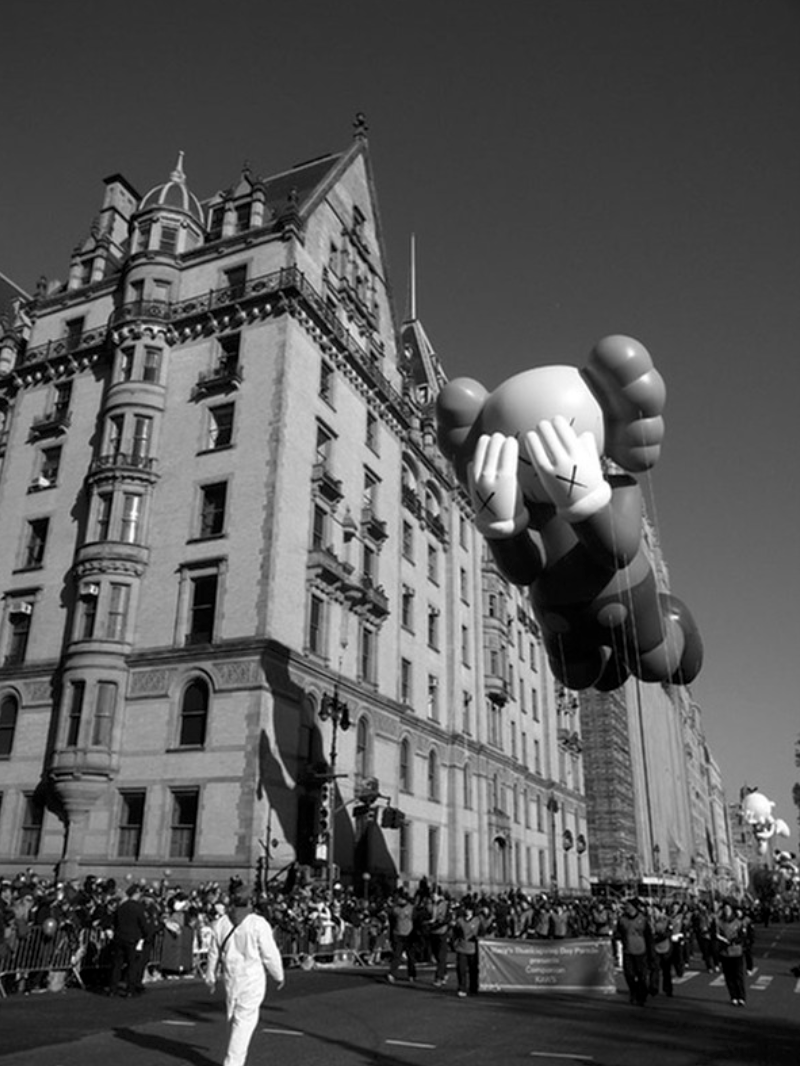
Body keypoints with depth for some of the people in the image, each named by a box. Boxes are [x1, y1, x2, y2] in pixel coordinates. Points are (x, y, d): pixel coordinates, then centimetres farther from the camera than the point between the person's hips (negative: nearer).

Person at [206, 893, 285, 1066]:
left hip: (230, 977, 5)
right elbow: (270, 954, -8)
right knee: (245, 1020, 1)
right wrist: (278, 977, 5)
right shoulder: (258, 924, -11)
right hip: (252, 976, -5)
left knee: (233, 1018, 19)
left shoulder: (219, 924, 2)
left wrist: (210, 978, 22)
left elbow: (213, 954, 9)